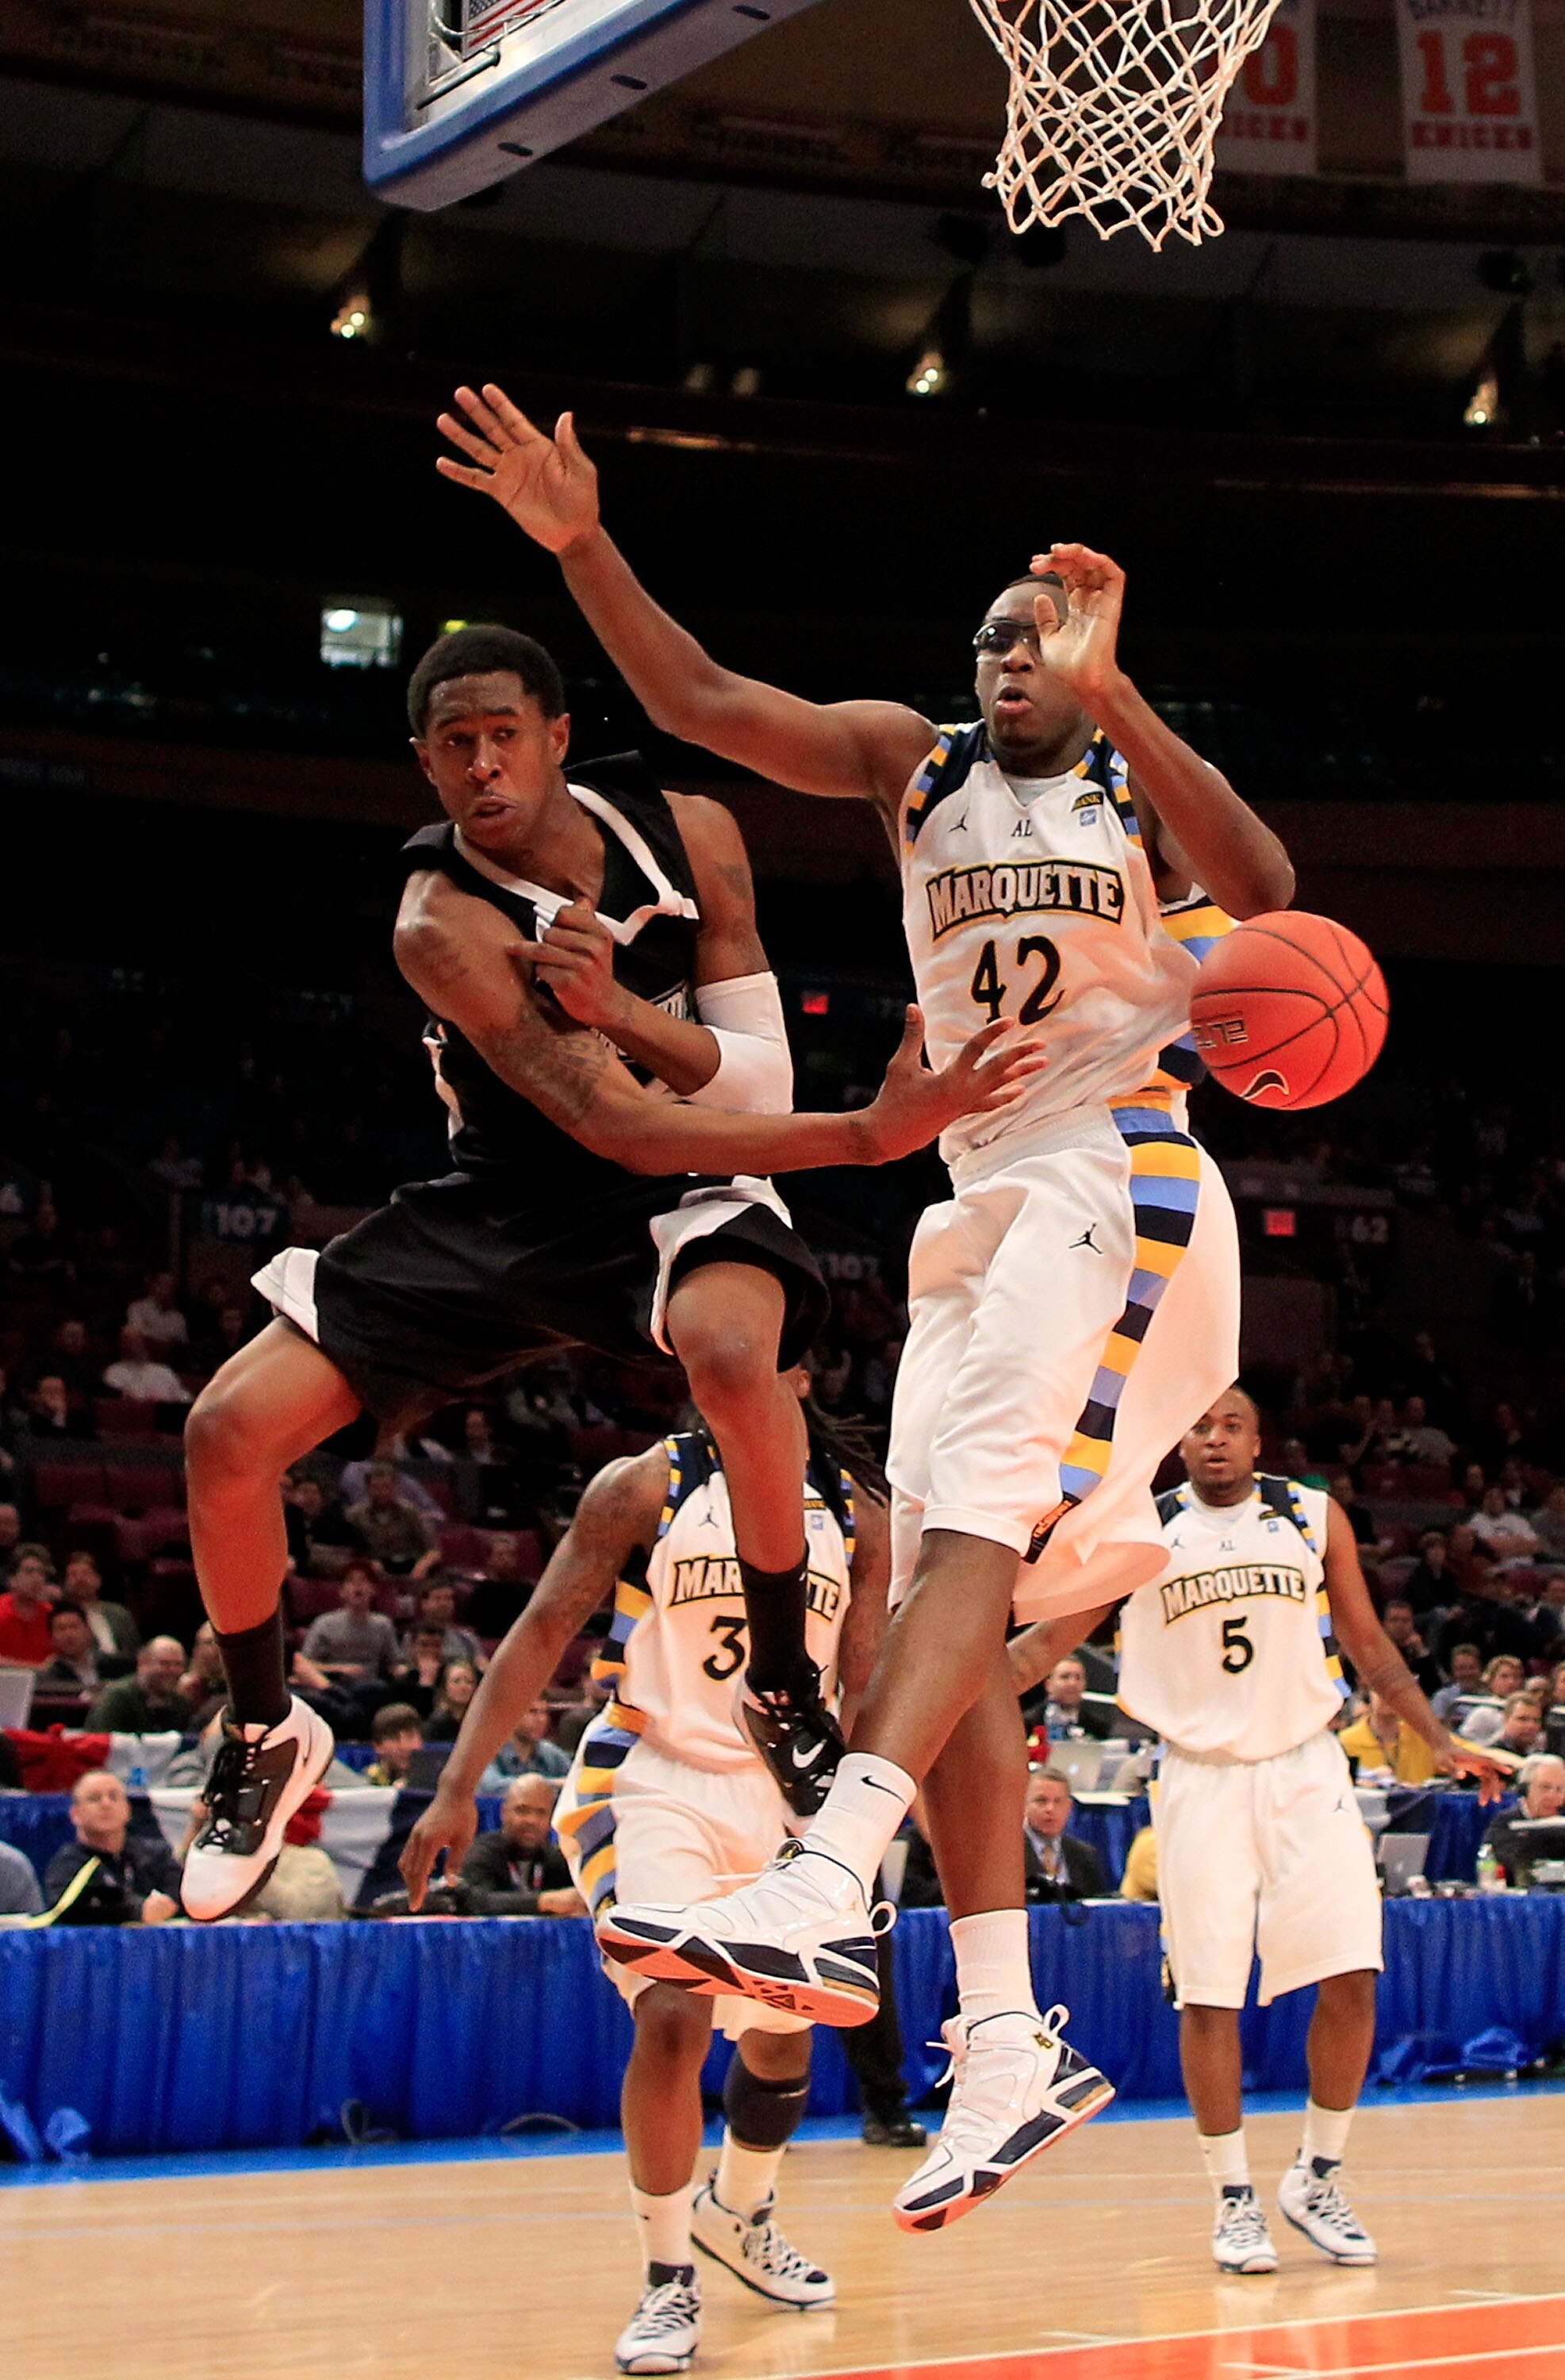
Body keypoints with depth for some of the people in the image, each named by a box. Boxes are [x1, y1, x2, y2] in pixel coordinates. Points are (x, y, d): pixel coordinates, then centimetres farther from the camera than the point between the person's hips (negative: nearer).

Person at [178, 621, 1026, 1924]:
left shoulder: (691, 834, -13)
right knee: (228, 1433, -10)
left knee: (734, 1354, -38)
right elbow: (615, 1125, -33)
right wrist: (870, 1134, -44)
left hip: (684, 1196, 0)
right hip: (507, 1201, 0)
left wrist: (621, 1010, -32)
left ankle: (786, 1688, -14)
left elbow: (760, 1089, -11)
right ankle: (269, 1737, 17)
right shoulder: (443, 922, -24)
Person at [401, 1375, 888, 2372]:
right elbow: (544, 1629, -9)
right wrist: (458, 1786, -16)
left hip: (783, 1795, 5)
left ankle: (738, 2213, 46)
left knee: (783, 2038, 16)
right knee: (674, 2016, -22)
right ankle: (669, 2280, -5)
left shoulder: (854, 1512, 4)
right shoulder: (647, 1486, -6)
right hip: (652, 1783, -4)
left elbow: (867, 1680, 8)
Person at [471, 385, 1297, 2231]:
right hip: (979, 1199, 6)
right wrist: (582, 546, -10)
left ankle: (822, 1892, -43)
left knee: (974, 1514, -26)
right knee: (944, 1603, -3)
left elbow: (1263, 887, -18)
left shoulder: (1143, 790, 5)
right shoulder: (918, 766, 15)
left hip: (1116, 1182, -6)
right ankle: (1007, 2048, -3)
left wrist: (1105, 694, -27)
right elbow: (701, 705, 4)